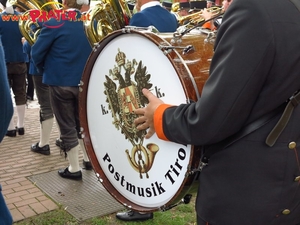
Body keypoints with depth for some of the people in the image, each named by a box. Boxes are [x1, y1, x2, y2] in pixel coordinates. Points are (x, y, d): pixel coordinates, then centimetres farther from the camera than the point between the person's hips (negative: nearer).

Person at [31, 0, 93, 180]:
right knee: (82, 122, 21)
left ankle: (74, 169, 12)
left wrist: (44, 70, 8)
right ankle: (89, 158, 32)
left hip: (61, 82, -5)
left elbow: (36, 53, -10)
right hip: (85, 81, 5)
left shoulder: (55, 23, -14)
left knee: (67, 126, 5)